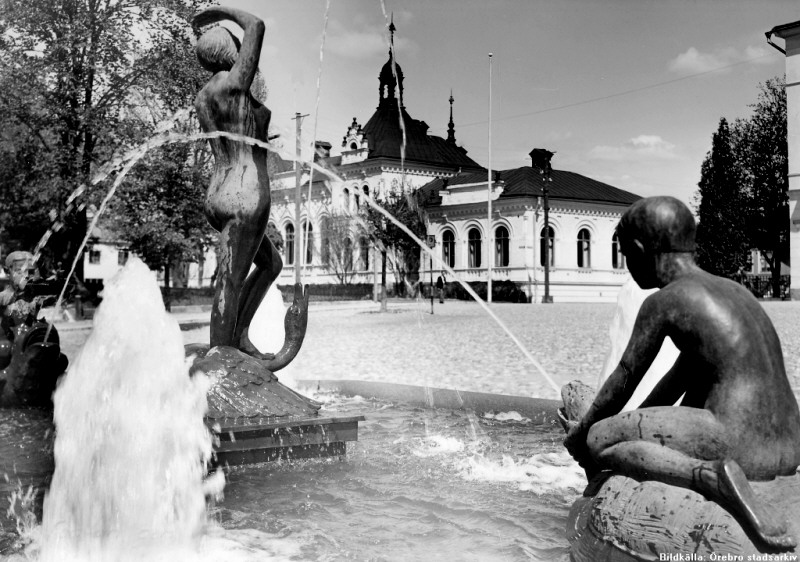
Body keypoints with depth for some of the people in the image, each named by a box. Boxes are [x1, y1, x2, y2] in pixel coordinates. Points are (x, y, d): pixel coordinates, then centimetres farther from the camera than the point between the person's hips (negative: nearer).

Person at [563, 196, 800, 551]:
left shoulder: (662, 301, -7)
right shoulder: (734, 290, 17)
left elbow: (622, 383, 1)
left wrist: (576, 439, 16)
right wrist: (639, 427, 33)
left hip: (739, 447, -9)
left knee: (599, 442, 0)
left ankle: (711, 476, -17)